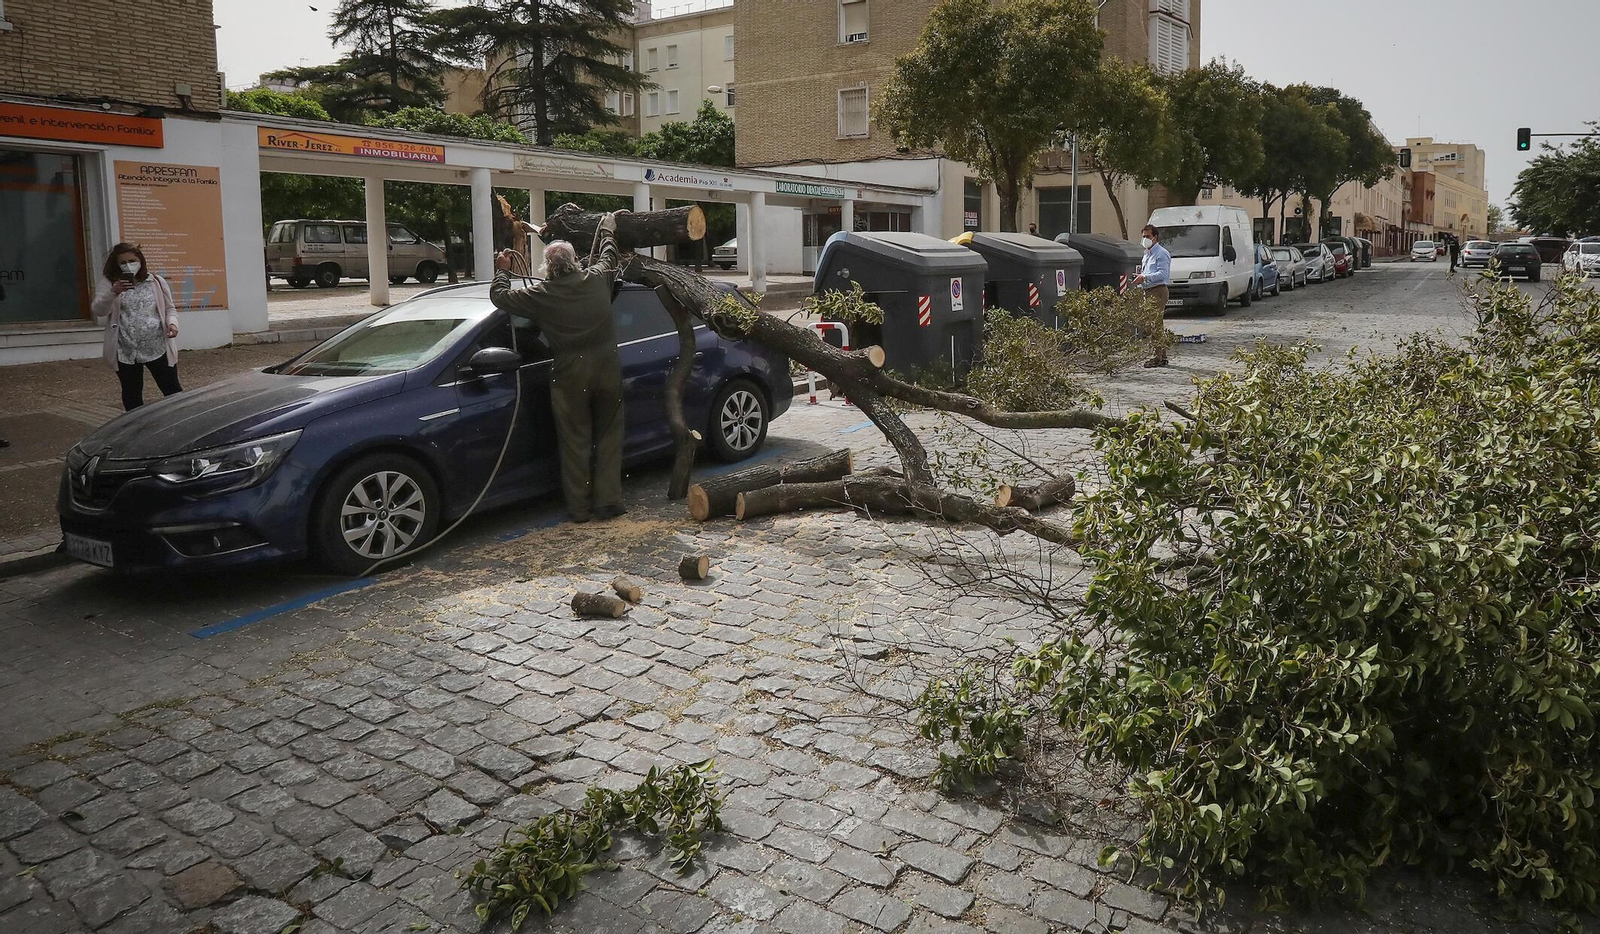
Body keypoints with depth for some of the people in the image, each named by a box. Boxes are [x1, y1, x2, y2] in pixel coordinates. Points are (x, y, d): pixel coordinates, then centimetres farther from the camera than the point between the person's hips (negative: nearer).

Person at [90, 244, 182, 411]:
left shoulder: (156, 282, 4)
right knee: (131, 394, 12)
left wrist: (172, 322, -12)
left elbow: (170, 308, 11)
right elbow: (98, 311, -10)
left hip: (158, 348, -1)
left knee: (172, 389, 4)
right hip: (126, 352, 1)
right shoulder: (109, 283, 2)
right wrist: (113, 293, -28)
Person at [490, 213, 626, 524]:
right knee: (609, 437, 10)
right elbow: (609, 254, 22)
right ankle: (608, 502, 11)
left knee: (575, 442, 6)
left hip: (570, 376, -2)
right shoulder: (598, 279, 1)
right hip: (607, 369, 2)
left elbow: (500, 297, 2)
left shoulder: (542, 294, -8)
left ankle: (579, 508, 11)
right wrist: (608, 227, 40)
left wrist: (502, 271, 21)